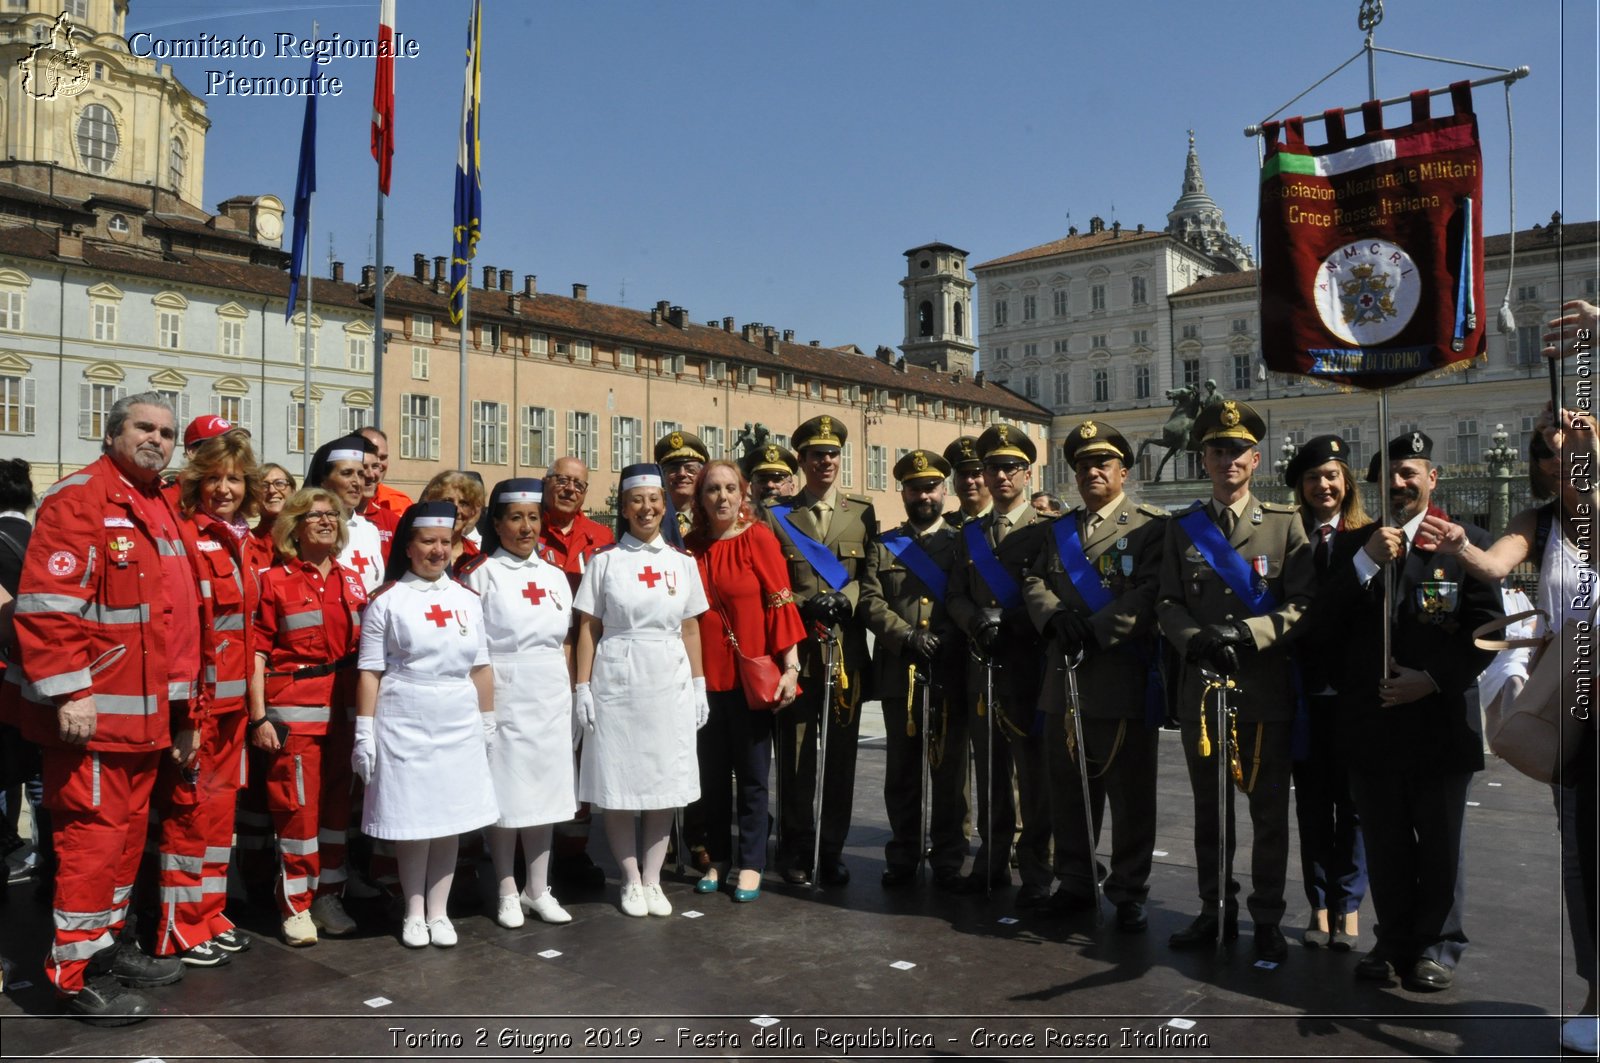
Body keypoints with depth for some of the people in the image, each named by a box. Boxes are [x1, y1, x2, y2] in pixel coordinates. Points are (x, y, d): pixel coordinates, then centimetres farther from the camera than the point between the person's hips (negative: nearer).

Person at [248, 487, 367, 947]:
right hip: (293, 709, -4)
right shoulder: (275, 580, -2)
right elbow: (257, 652, -5)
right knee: (297, 806, -1)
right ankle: (296, 907, 11)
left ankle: (328, 896, 22)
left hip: (344, 708, 4)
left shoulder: (353, 581, 10)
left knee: (337, 803, 9)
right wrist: (259, 717, -11)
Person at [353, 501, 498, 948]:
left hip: (458, 725, 3)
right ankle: (414, 912, 21)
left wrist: (488, 723, 11)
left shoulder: (467, 600, 8)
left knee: (451, 820, 8)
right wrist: (364, 734, -6)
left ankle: (439, 911, 21)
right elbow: (370, 672, -3)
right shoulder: (386, 601, -2)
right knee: (411, 821, 4)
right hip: (403, 725, -3)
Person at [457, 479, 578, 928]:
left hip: (550, 700, 5)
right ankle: (508, 893, 17)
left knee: (544, 794, 10)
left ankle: (538, 890, 22)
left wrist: (571, 694, 9)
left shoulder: (553, 576, 10)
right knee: (505, 798, 3)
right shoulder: (481, 574, -4)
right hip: (504, 698, -4)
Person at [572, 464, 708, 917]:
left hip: (669, 684, 2)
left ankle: (653, 880, 19)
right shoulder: (605, 561, 1)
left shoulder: (682, 562, 7)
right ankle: (631, 881, 18)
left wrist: (699, 685, 6)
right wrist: (582, 687, -5)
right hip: (616, 683, -2)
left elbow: (691, 629, 10)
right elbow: (588, 629, 0)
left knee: (664, 786, 6)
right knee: (617, 786, 3)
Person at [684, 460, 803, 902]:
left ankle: (751, 865, 17)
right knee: (711, 773, 11)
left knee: (752, 773, 6)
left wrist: (790, 667, -12)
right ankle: (716, 858, 25)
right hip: (705, 676, 3)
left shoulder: (760, 539, -4)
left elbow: (780, 603, -7)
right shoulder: (691, 547, 6)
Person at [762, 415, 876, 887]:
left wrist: (845, 598, -12)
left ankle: (832, 848, 19)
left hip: (847, 648, 1)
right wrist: (803, 605, -13)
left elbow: (870, 574, 6)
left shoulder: (862, 512, 11)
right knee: (795, 753, 3)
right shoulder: (776, 515, 7)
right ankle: (796, 848, 18)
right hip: (795, 648, -1)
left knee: (841, 752, 7)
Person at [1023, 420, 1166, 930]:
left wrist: (1094, 629, -19)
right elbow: (1035, 583, 9)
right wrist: (1056, 617, -11)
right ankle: (1075, 882, 27)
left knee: (1130, 794, 4)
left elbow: (1149, 593, -12)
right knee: (1068, 790, 13)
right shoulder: (1060, 530, 18)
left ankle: (1129, 894, 17)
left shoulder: (1150, 525, 0)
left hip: (1124, 682, -5)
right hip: (1064, 682, 5)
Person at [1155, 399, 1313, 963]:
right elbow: (1167, 603, 4)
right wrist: (1195, 640, -15)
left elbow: (1303, 603, -5)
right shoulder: (1182, 528, 9)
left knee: (1269, 811, 6)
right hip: (1200, 687, 2)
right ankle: (1216, 912, 25)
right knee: (1209, 810, 12)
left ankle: (1267, 920, 19)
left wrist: (1247, 633, -19)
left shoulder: (1285, 524, 2)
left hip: (1267, 689, -2)